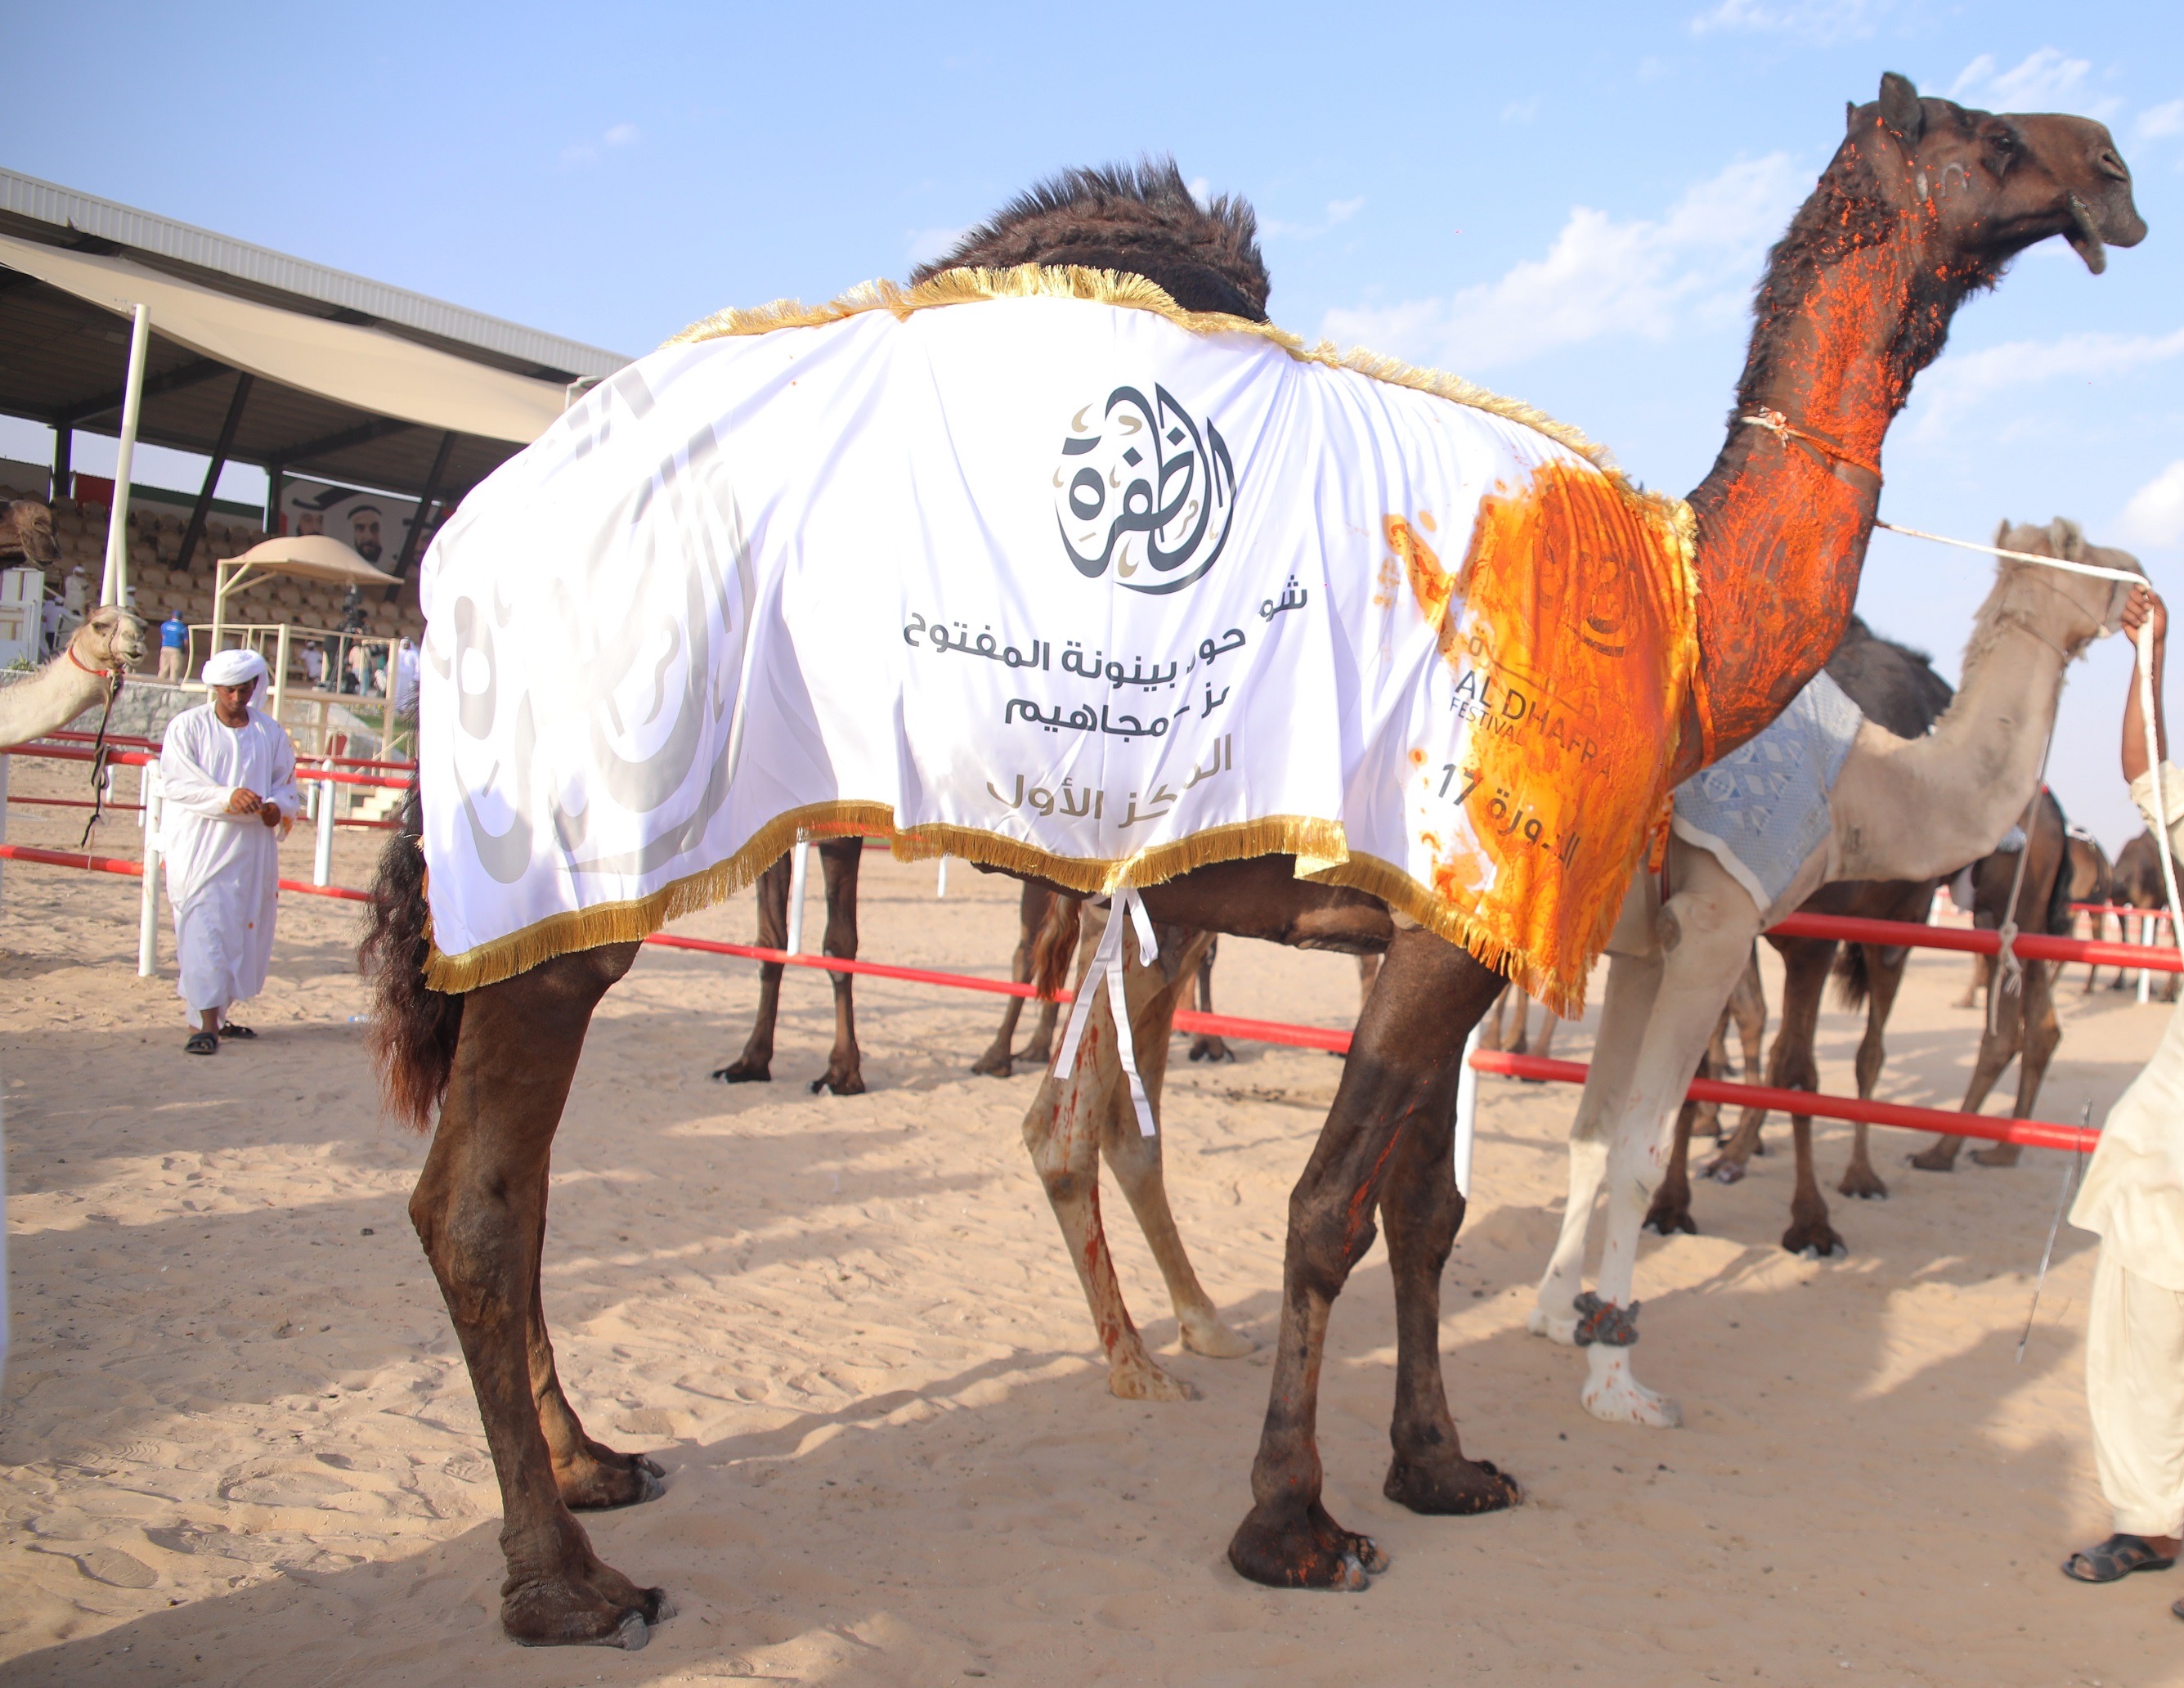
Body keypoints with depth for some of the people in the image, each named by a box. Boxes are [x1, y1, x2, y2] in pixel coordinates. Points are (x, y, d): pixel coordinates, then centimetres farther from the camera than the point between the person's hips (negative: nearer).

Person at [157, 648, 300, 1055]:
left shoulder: (271, 732, 10)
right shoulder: (187, 726, 0)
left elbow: (286, 783, 12)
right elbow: (178, 783, -9)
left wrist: (277, 806, -11)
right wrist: (227, 797, -23)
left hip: (251, 849, 4)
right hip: (199, 846, -4)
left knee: (244, 929, 9)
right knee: (203, 927, -11)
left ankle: (216, 1013, 24)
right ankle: (205, 1022, -11)